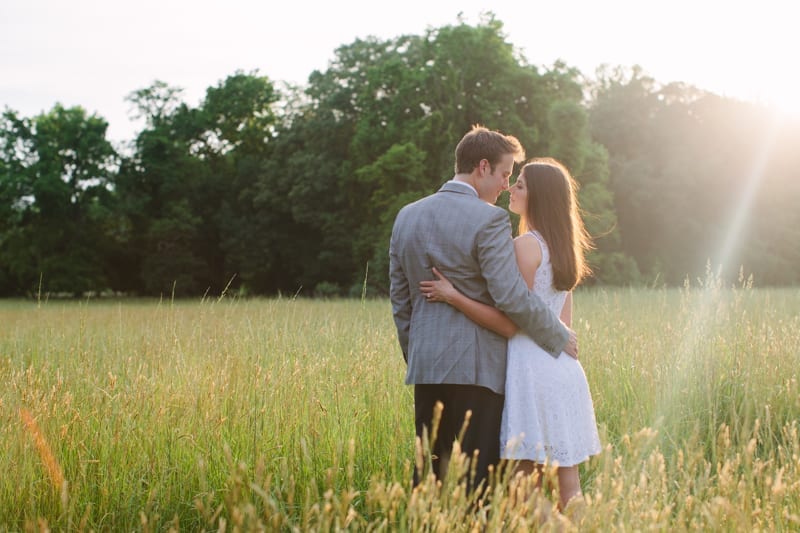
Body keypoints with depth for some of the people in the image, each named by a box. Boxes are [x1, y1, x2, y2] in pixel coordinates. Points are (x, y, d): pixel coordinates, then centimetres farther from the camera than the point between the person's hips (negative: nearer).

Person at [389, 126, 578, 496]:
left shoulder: (407, 216, 10)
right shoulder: (489, 219, -11)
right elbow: (512, 298, -15)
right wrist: (561, 338, -2)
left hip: (426, 366, 7)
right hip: (477, 367, -6)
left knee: (430, 472, 12)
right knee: (473, 477, -1)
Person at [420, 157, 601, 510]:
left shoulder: (526, 245, -12)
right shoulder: (563, 247, 15)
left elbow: (510, 324, -16)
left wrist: (452, 296, -16)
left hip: (532, 366, -9)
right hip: (564, 368, 9)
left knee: (528, 478, -3)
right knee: (568, 481, 9)